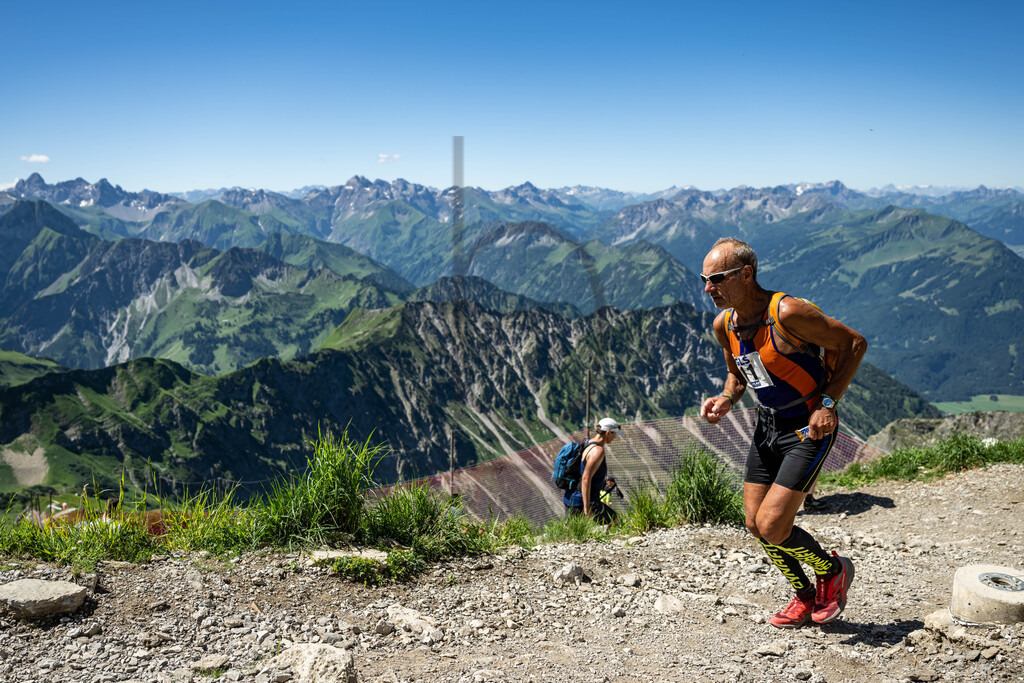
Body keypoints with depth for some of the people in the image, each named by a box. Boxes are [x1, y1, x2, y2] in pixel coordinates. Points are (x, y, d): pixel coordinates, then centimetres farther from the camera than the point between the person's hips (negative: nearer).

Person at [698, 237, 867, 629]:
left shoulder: (788, 312, -25)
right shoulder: (723, 325, -2)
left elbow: (854, 343, -16)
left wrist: (828, 403, -22)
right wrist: (726, 399, -5)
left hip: (810, 427, -7)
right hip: (768, 425, 8)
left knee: (772, 526, -13)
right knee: (754, 524, 8)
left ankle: (833, 571, 19)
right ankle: (806, 597, 32)